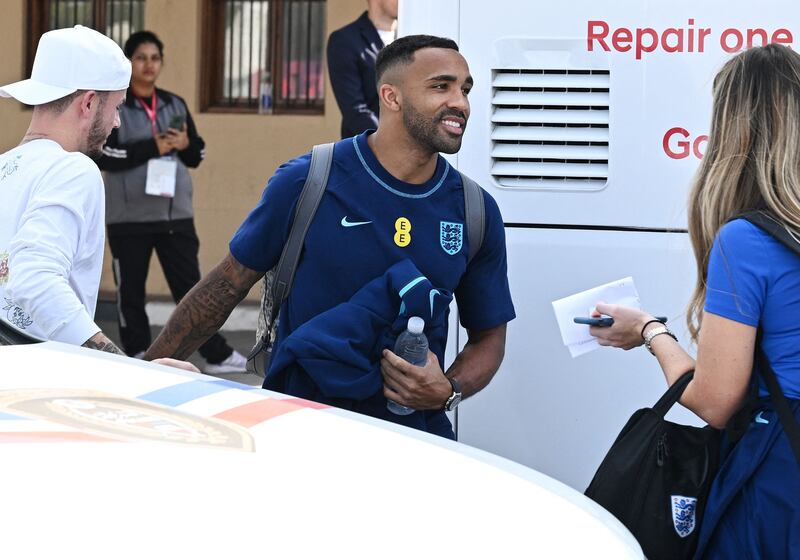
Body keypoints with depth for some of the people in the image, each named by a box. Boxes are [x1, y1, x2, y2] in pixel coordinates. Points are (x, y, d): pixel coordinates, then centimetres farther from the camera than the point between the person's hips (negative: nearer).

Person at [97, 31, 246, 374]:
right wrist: (153, 147, -17)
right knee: (131, 290, 6)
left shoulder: (175, 105, 12)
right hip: (129, 216, -3)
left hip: (175, 214, 3)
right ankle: (137, 355, 17)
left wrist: (185, 145, -6)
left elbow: (196, 156, 17)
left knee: (190, 285, 6)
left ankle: (216, 355, 10)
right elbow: (104, 156, -14)